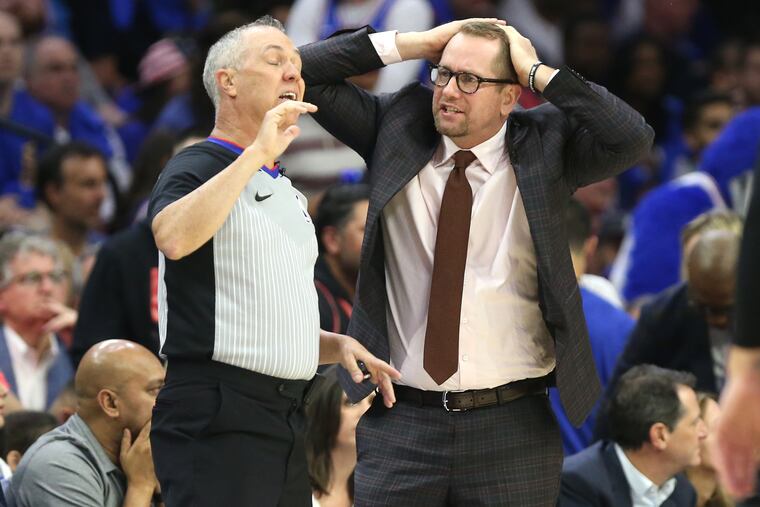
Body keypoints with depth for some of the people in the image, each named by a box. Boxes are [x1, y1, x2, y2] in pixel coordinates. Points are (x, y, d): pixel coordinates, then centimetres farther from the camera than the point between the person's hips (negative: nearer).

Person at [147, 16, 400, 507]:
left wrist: (337, 345, 11)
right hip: (217, 419, -8)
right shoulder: (198, 168, -3)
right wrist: (258, 153, -22)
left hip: (286, 421, 9)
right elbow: (174, 238, -28)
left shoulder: (288, 194, 23)